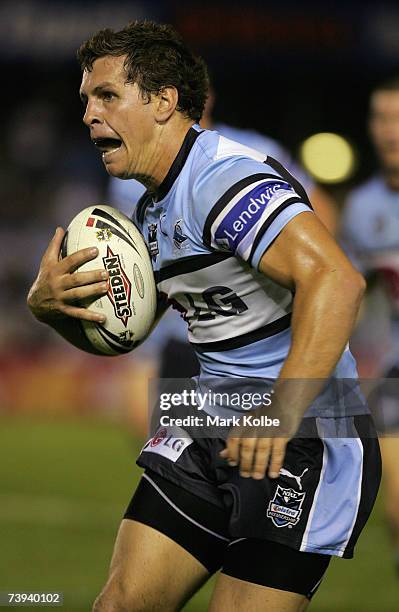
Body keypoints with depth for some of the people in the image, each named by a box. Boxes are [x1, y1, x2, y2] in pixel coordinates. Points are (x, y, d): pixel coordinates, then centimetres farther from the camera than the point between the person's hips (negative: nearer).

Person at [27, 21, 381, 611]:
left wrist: (283, 413, -41)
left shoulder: (225, 177, -19)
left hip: (306, 439, -9)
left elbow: (335, 279, -33)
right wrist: (50, 305, 1)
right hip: (209, 432, 9)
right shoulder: (152, 208, 14)